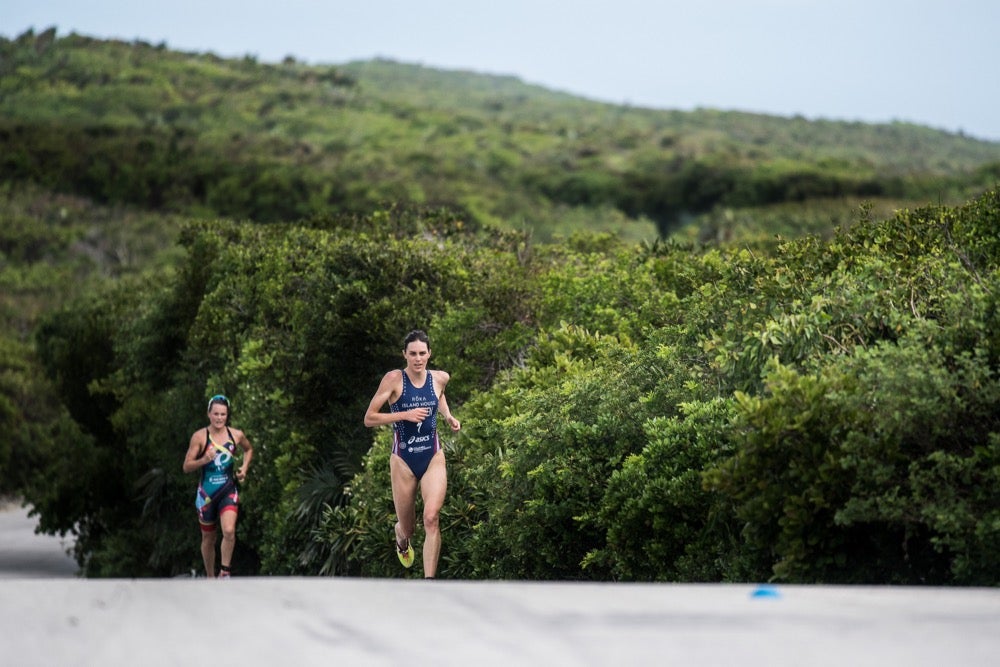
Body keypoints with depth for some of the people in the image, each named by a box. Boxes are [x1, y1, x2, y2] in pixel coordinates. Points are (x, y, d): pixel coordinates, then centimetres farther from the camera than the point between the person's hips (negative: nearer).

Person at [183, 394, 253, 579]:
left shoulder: (236, 435, -1)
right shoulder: (200, 436, -8)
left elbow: (249, 449, 22)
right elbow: (187, 467, -6)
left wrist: (244, 467, 6)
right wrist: (204, 460, -24)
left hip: (228, 490, 0)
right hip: (206, 492, 0)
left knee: (229, 531, -23)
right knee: (208, 539, 11)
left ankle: (224, 572, -8)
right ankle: (210, 578, 28)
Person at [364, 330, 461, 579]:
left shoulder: (440, 378, 1)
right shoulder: (394, 379, -11)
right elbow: (369, 419, -12)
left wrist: (448, 416, 9)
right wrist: (405, 414, -21)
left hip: (433, 458, 1)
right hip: (404, 460, -1)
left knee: (431, 517, -21)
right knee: (407, 528, 12)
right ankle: (401, 538, 52)